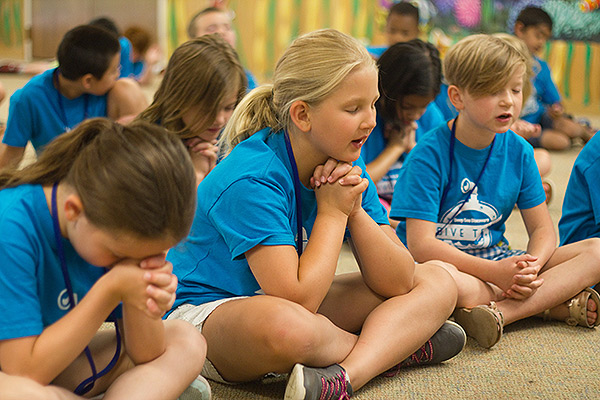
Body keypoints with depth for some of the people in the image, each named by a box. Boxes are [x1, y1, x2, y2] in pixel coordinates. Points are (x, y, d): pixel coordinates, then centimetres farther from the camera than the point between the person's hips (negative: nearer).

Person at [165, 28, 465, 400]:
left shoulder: (346, 167, -3)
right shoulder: (250, 180, -25)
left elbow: (397, 283, -4)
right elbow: (297, 298, -32)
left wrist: (355, 210, -19)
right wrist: (332, 212, -20)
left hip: (297, 301, 8)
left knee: (436, 279, -2)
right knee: (285, 325, -44)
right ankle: (395, 348, -11)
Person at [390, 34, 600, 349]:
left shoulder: (517, 151, 2)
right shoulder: (429, 155, -14)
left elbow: (542, 229, 5)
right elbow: (421, 244, -21)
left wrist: (531, 268, -19)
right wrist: (496, 272, -30)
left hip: (497, 261, 6)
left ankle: (500, 311, -30)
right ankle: (558, 303, -24)